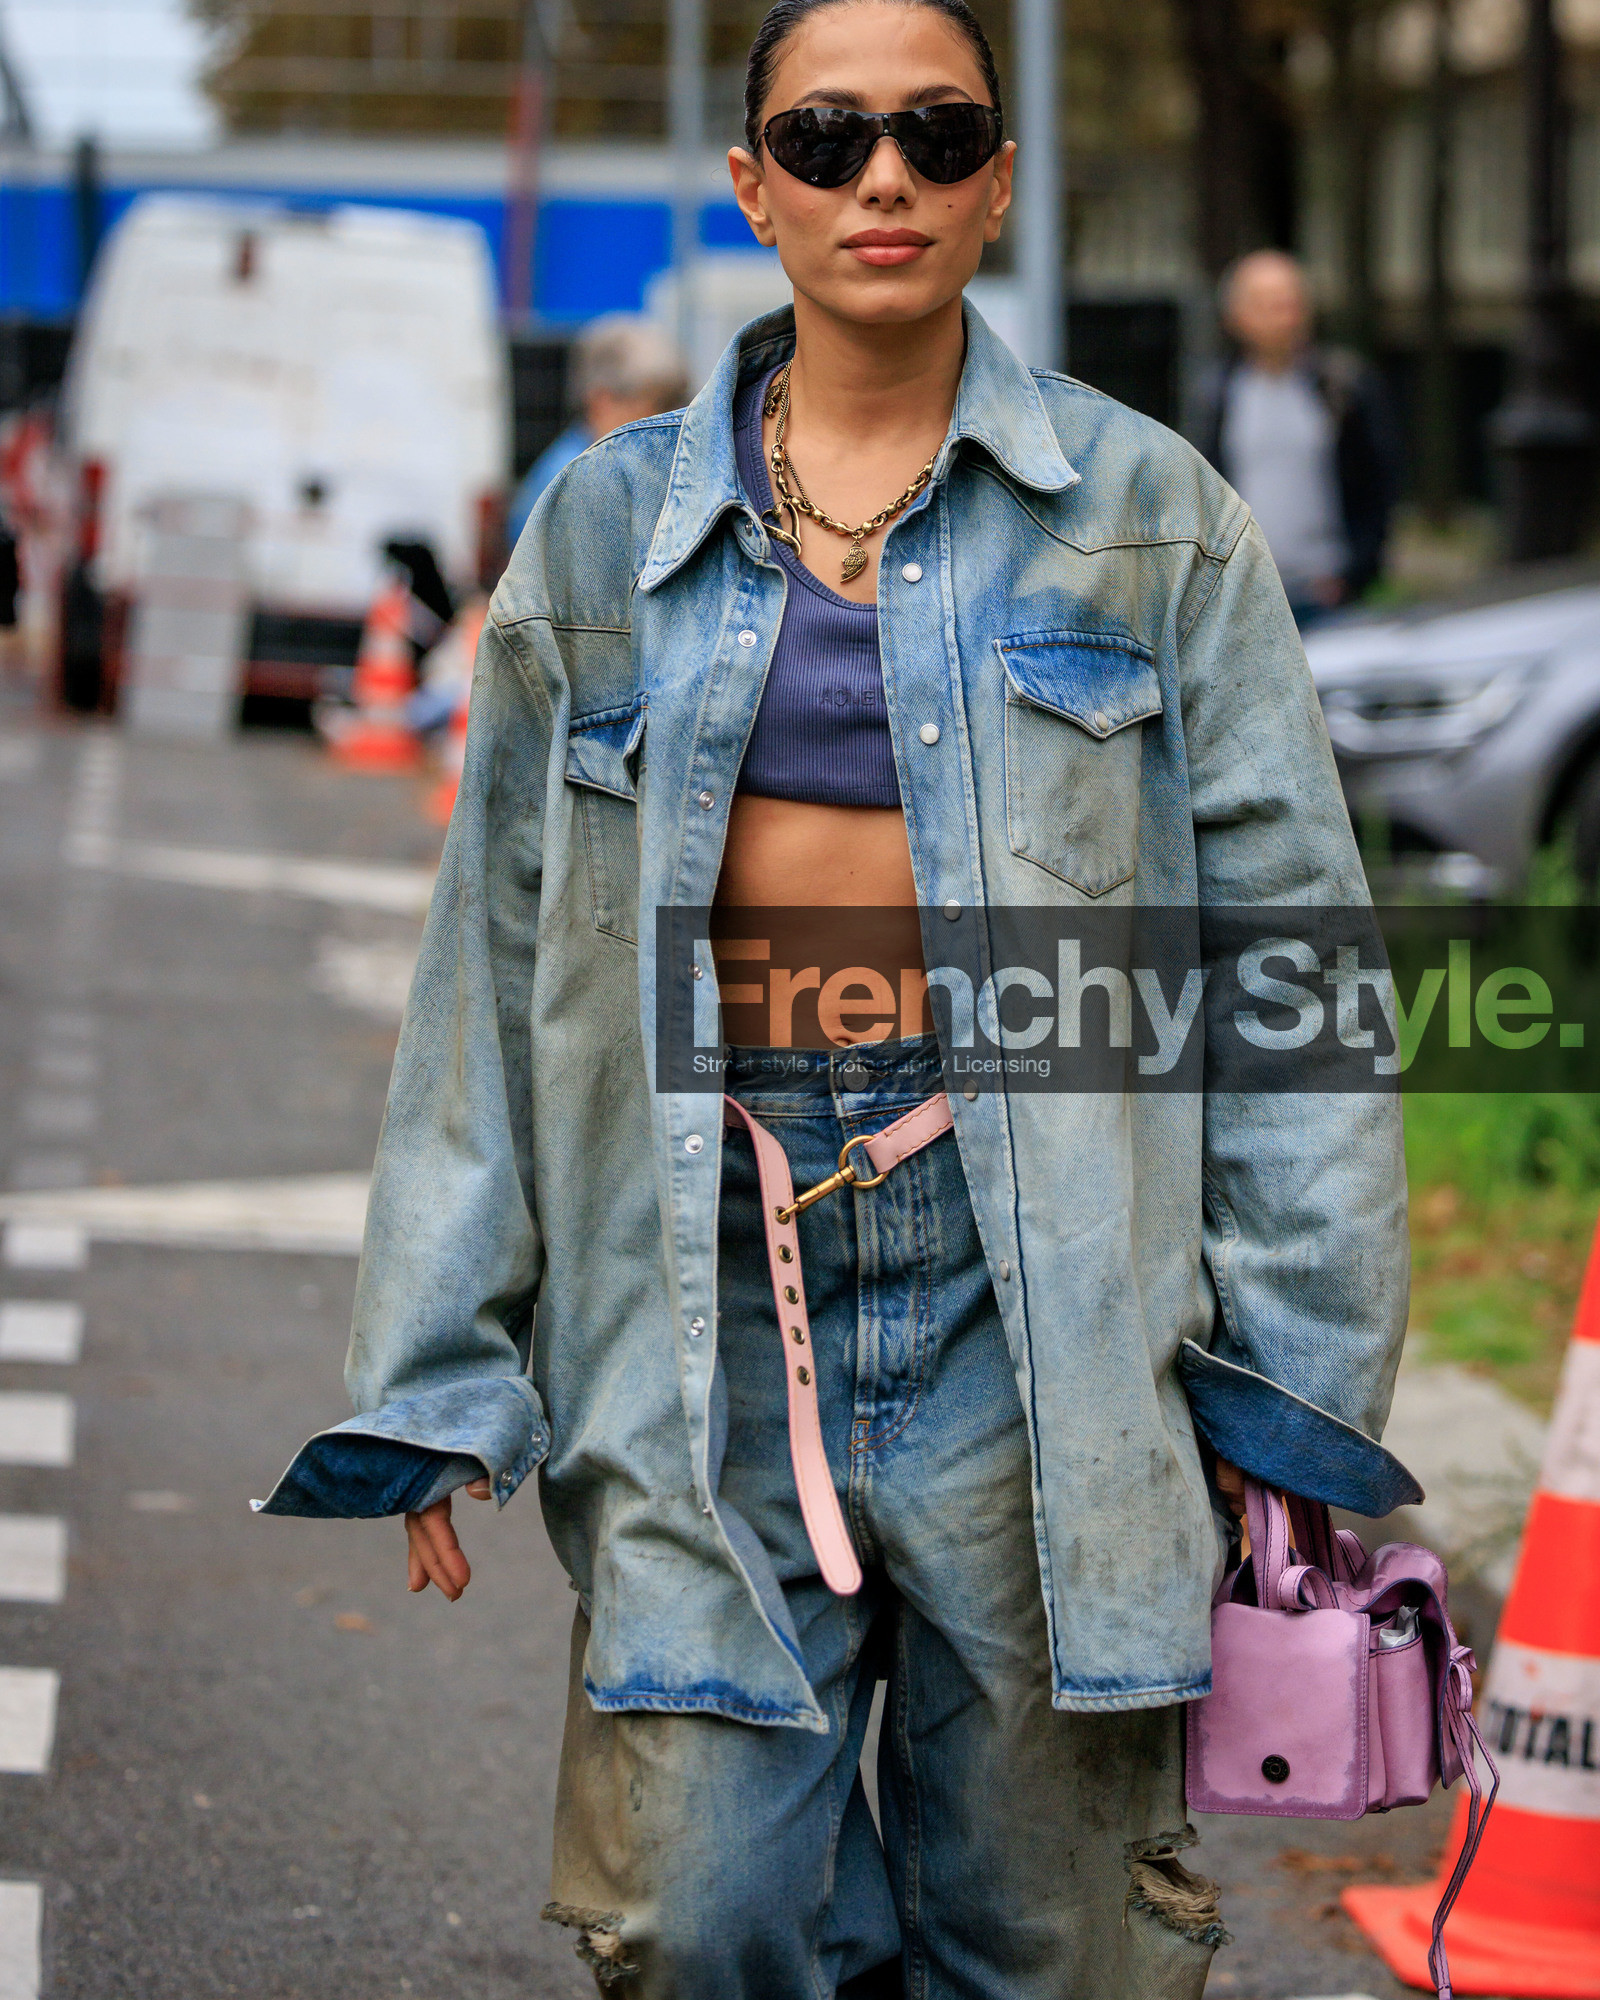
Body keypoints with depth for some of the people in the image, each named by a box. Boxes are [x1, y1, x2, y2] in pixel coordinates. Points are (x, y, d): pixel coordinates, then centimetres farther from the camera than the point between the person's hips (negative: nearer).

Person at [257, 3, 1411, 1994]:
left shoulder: (1143, 516, 4)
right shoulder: (611, 526, 9)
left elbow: (1284, 924, 3)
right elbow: (492, 962, 11)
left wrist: (1294, 1358, -2)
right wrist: (434, 1373, 7)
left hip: (1032, 1261, -1)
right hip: (712, 1261, 1)